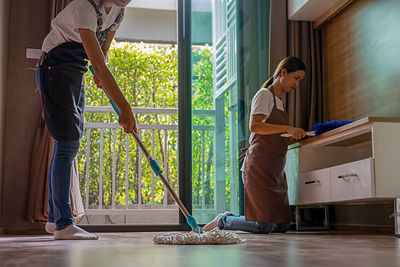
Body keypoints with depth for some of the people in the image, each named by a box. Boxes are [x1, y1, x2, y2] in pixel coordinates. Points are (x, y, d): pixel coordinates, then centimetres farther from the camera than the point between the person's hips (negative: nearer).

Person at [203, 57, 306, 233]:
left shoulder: (279, 101, 25)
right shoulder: (264, 95, -2)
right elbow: (254, 126, -19)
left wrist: (295, 135, 15)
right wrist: (287, 128, -22)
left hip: (275, 169, 10)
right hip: (260, 165, -10)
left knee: (282, 225, 6)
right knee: (264, 226, -13)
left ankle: (227, 219, 17)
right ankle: (222, 221, 10)